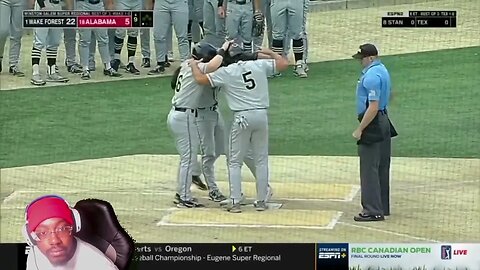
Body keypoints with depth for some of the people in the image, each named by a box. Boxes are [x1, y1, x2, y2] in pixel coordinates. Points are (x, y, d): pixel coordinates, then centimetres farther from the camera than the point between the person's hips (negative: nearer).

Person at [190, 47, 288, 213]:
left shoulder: (225, 73, -1)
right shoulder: (259, 65, 7)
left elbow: (200, 79, -6)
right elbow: (284, 64, 12)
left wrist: (194, 65, 13)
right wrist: (268, 52, 27)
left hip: (242, 118, -3)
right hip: (262, 116, 3)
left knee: (235, 162, 7)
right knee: (261, 160, 12)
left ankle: (235, 202, 0)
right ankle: (261, 201, 14)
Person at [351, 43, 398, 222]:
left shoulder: (372, 76, -20)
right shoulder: (382, 70, 13)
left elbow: (373, 107, -24)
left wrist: (360, 129, -20)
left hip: (372, 126, -11)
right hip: (383, 123, 11)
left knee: (369, 169, -7)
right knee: (381, 169, 15)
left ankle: (373, 210, -7)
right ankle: (382, 207, 22)